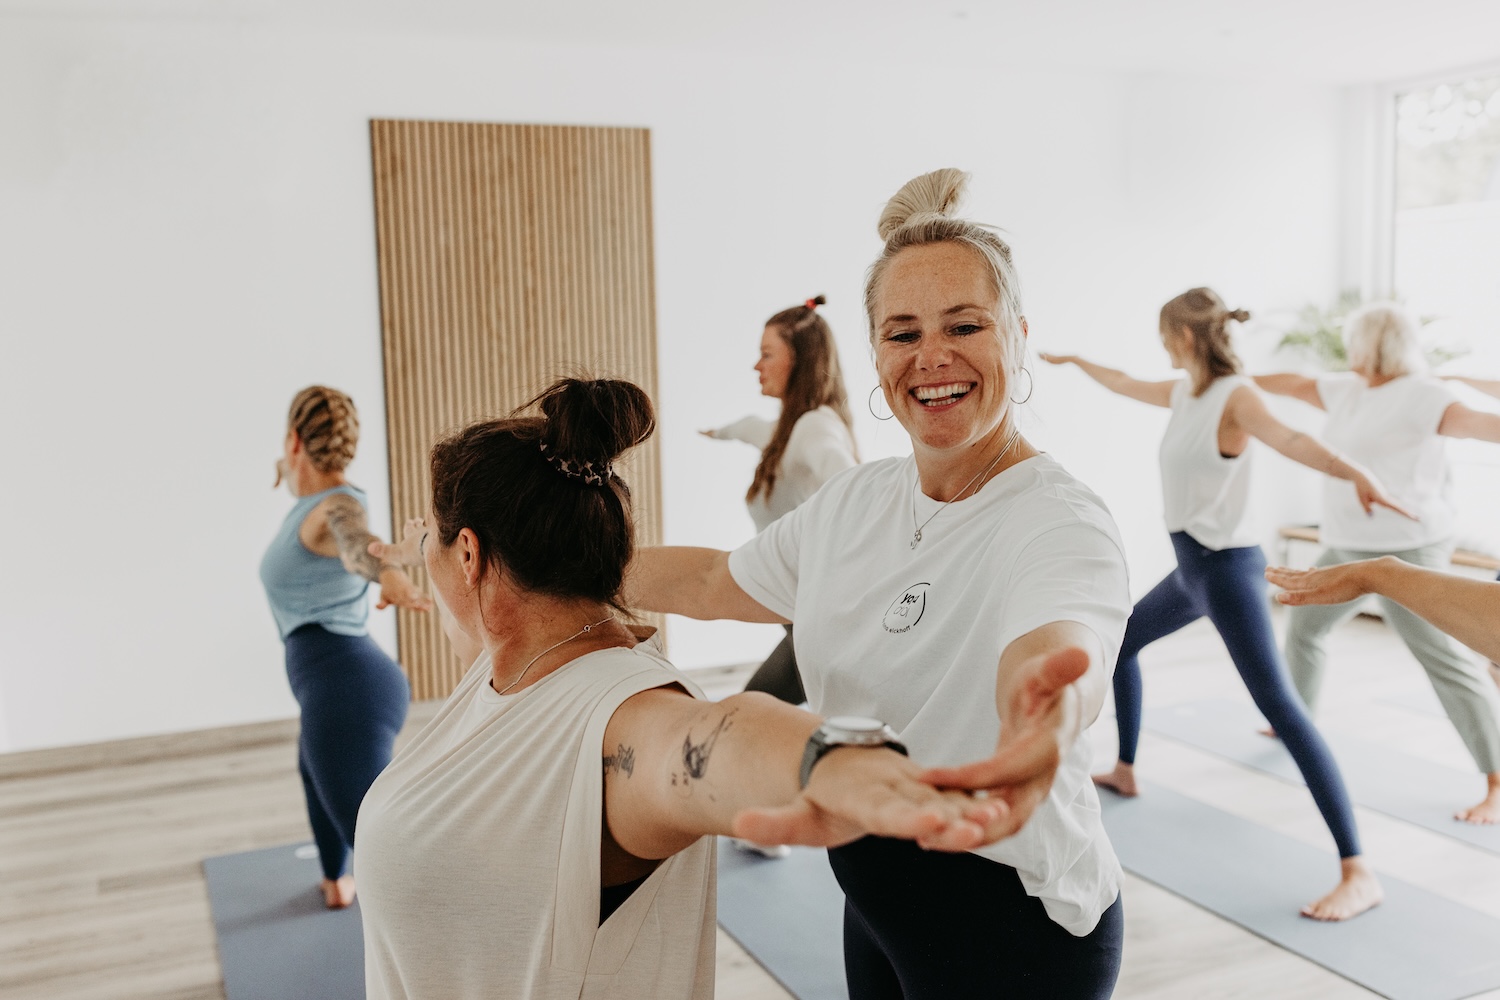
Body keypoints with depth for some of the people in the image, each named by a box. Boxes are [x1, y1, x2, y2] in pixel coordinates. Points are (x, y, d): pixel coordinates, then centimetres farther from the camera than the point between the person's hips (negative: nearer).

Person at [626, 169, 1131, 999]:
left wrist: (1047, 712, -67)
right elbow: (713, 582, 14)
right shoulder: (855, 501, 1)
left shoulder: (1058, 522, -22)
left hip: (1013, 927, -6)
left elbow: (1059, 645, -44)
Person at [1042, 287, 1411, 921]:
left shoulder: (1235, 396, -17)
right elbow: (1125, 385, 29)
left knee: (1279, 705, -17)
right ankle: (1126, 772, 44)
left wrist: (1355, 474, -55)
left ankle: (1357, 874, -18)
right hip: (1190, 567, 10)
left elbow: (1287, 439, -36)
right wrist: (1075, 361, 44)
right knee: (1120, 642, 26)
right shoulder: (1183, 393, 9)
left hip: (1227, 567, -10)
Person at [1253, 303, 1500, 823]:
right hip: (1349, 547, 10)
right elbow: (1297, 384, 23)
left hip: (1405, 550, -10)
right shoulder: (1349, 390, 9)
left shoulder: (1419, 395, -16)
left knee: (1445, 660, -13)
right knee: (1304, 624, 23)